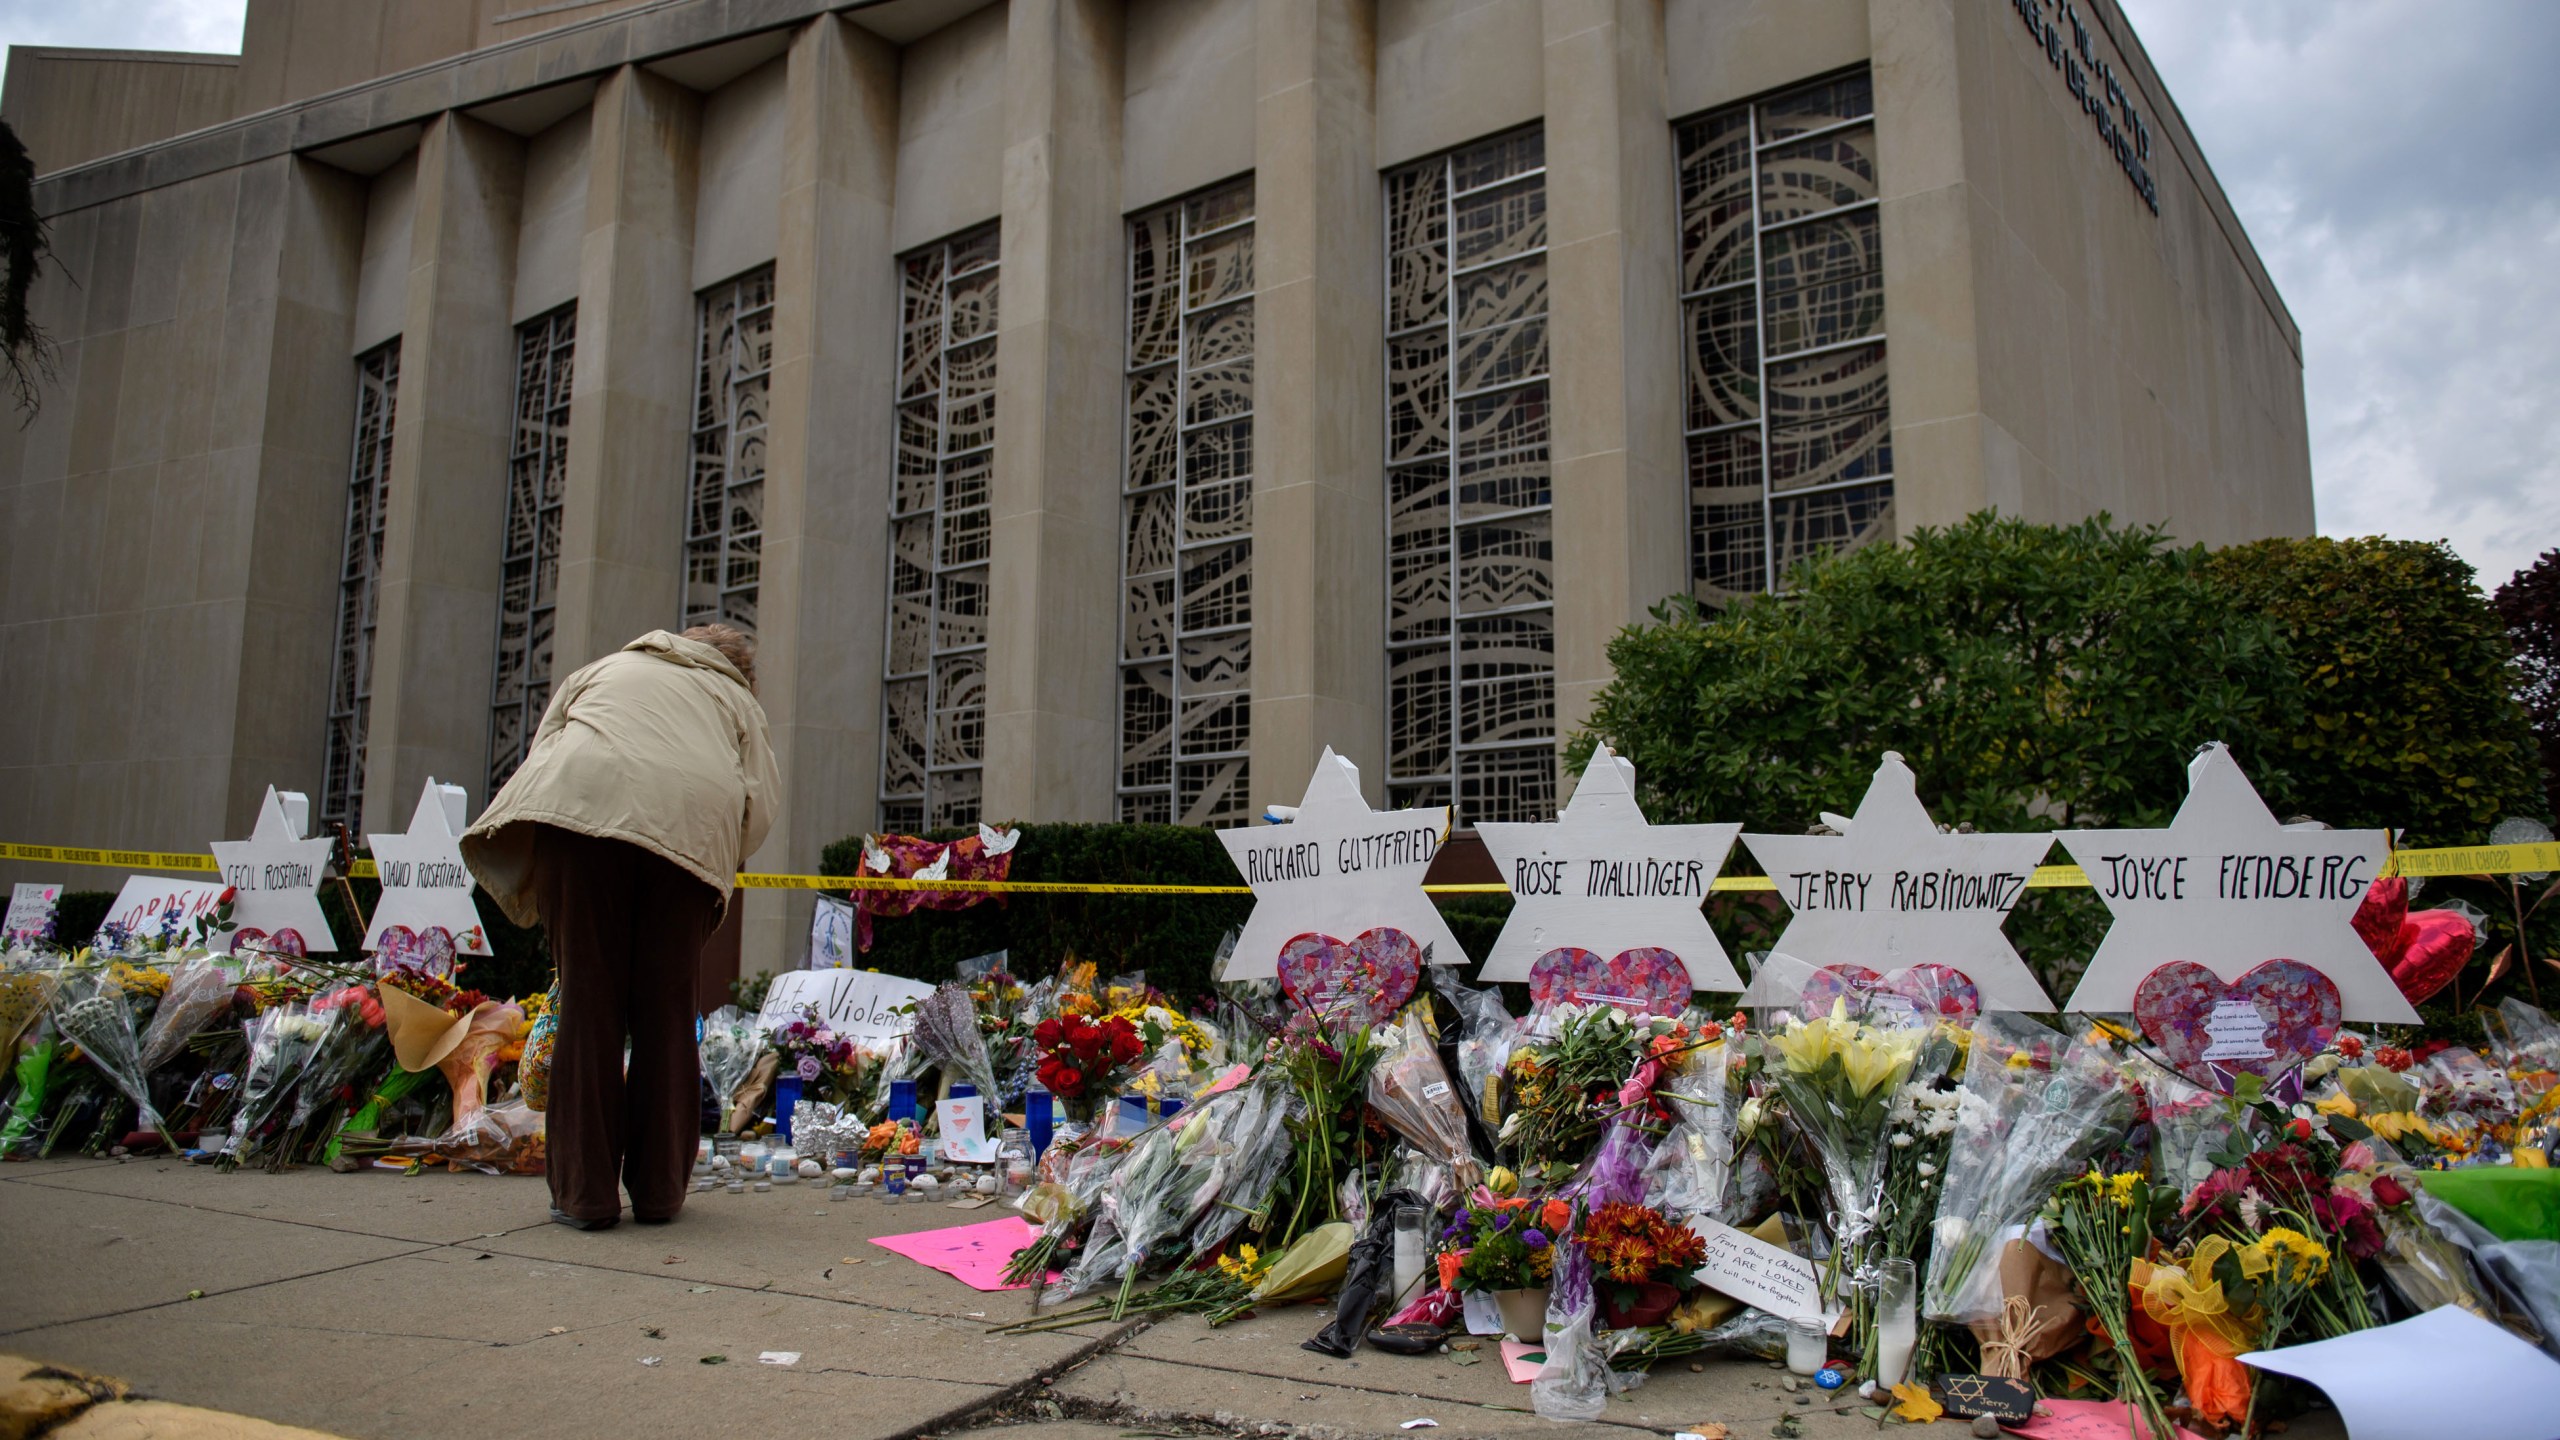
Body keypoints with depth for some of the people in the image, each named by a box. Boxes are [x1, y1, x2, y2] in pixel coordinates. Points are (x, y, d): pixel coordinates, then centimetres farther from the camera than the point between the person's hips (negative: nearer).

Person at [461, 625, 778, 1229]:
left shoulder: (603, 670, 37)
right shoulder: (737, 699, 32)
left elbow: (541, 751, 29)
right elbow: (760, 805, 15)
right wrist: (715, 874, 26)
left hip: (583, 805, 0)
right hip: (693, 821, 0)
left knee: (589, 1002, 3)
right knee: (666, 1011, 7)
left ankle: (584, 1191, 4)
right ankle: (658, 1190, 12)